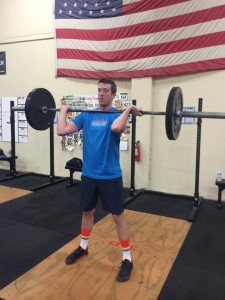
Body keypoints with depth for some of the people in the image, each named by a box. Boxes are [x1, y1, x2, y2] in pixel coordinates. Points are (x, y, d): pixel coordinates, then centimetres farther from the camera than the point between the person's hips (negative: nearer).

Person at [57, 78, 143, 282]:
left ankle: (127, 259, 17)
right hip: (88, 174, 5)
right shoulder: (86, 115, 6)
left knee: (118, 216, 3)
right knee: (87, 212, 19)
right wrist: (64, 111, 5)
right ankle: (83, 247, 40)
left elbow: (116, 128, -34)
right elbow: (62, 131, -4)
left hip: (110, 176, -4)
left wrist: (128, 110, -23)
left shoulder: (117, 115, -7)